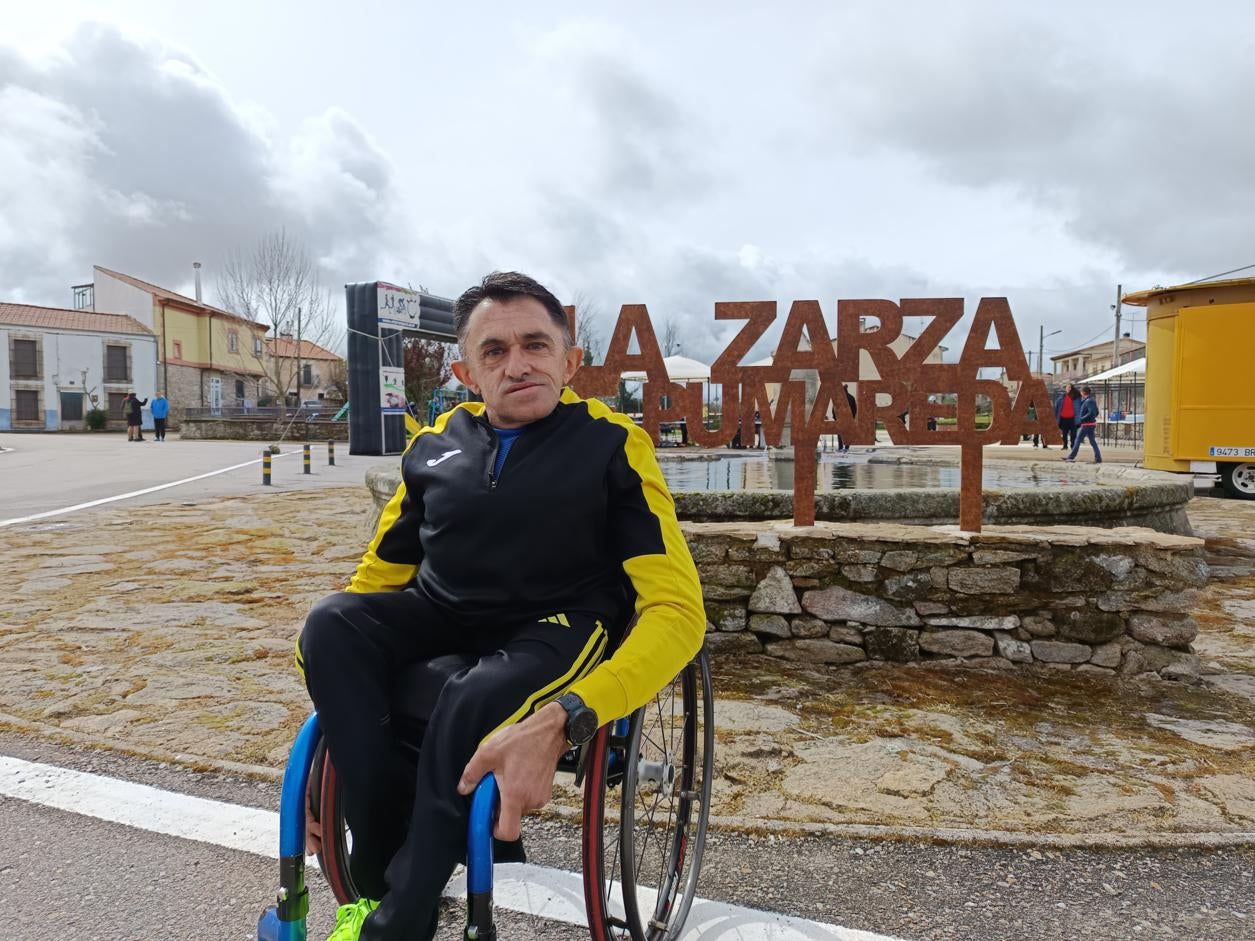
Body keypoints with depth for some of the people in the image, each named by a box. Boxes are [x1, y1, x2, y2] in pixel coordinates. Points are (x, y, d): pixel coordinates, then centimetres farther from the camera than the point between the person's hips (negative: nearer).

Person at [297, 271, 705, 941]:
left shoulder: (611, 444, -11)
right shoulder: (435, 443, 2)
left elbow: (678, 609, -21)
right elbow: (382, 570, 15)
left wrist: (561, 720, -36)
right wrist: (332, 664, -4)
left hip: (559, 628, -4)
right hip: (442, 617, 5)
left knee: (473, 703, -35)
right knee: (331, 622, -23)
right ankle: (378, 874, -15)